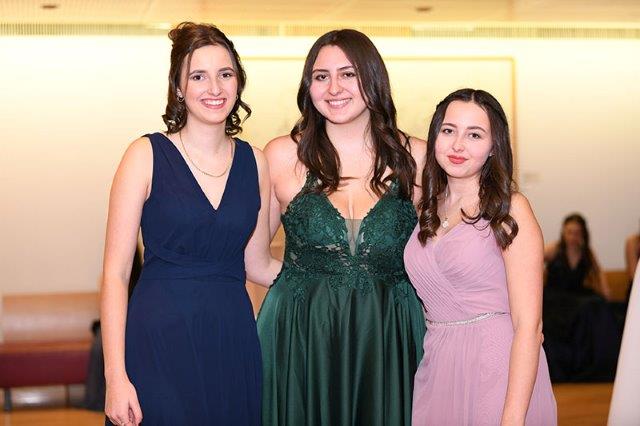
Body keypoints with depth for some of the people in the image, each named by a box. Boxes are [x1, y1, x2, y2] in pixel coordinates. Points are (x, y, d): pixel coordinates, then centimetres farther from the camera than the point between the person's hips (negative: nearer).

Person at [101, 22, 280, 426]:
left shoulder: (254, 161, 7)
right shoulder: (147, 155, -4)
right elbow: (116, 272, -6)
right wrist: (116, 376, -12)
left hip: (233, 339, 4)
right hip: (160, 341, -3)